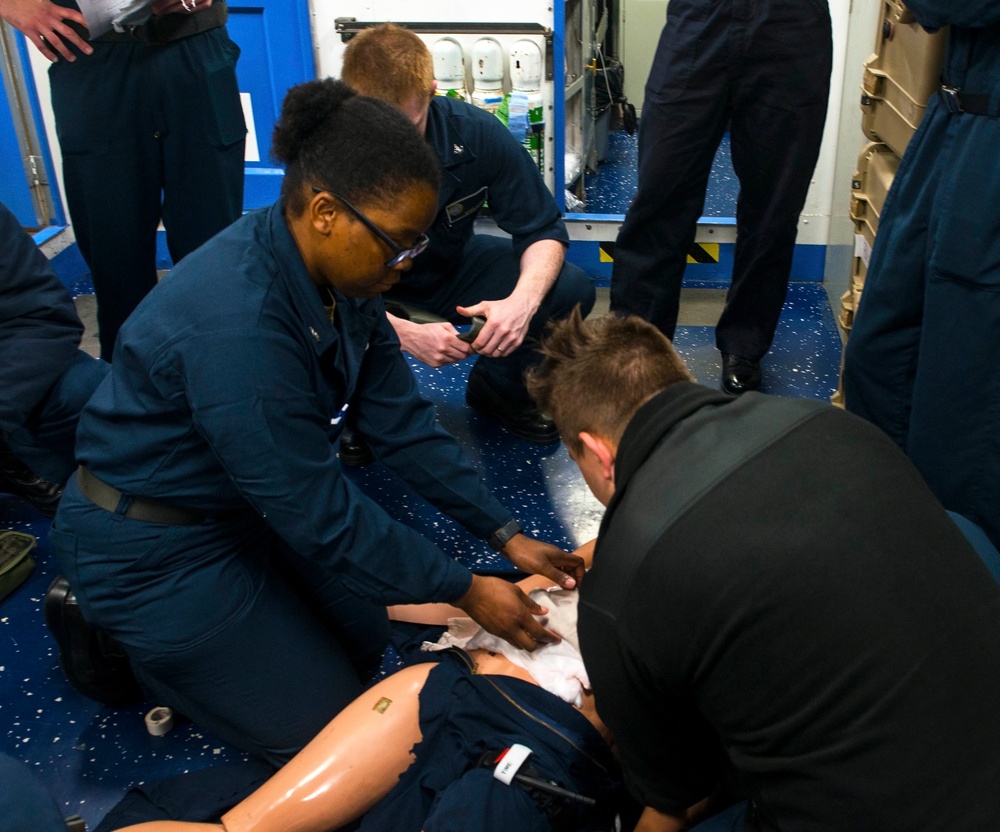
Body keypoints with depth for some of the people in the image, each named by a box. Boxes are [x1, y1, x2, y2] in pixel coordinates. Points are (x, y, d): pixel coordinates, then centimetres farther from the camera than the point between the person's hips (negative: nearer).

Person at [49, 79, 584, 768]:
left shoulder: (338, 269, -10)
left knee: (366, 644, 14)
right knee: (321, 727, 2)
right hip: (155, 548, -8)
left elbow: (401, 420, -4)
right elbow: (318, 510, -28)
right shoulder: (237, 322, -36)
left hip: (243, 501, 8)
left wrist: (507, 535, -4)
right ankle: (113, 635, 12)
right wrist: (466, 591, -19)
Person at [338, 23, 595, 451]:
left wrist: (523, 300, -36)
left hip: (452, 267, 2)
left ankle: (500, 387, 11)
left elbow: (542, 230, -15)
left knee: (570, 290, -20)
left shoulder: (477, 132, -23)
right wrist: (405, 334, -43)